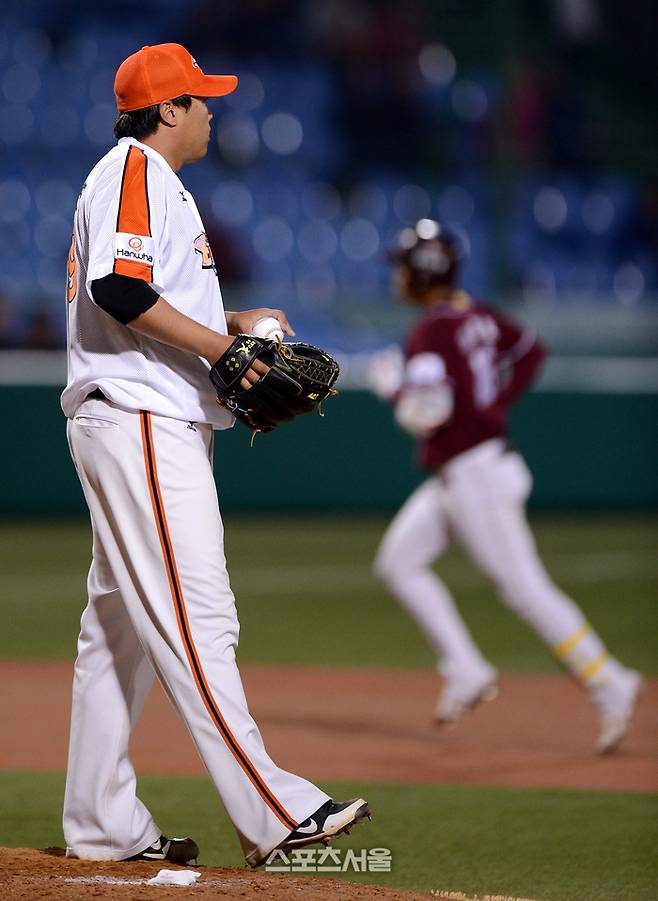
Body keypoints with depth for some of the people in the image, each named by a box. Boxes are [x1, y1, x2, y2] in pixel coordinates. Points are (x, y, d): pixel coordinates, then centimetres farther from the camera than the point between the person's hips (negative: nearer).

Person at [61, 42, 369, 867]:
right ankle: (272, 812, -20)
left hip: (155, 423, 11)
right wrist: (217, 344, -21)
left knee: (120, 623, 10)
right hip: (138, 423, -11)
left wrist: (232, 323, 13)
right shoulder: (133, 173, -9)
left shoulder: (154, 183, 24)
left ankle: (102, 826, 13)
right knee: (195, 616, -15)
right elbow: (118, 290, -23)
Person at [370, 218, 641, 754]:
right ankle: (466, 672, 5)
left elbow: (426, 410, -28)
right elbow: (532, 350, 23)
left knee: (524, 587, -8)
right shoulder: (477, 315, 10)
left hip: (474, 475, -10)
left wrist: (392, 384, -8)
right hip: (453, 479, 10)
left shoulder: (431, 332, -17)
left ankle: (608, 684, -6)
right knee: (399, 562, 10)